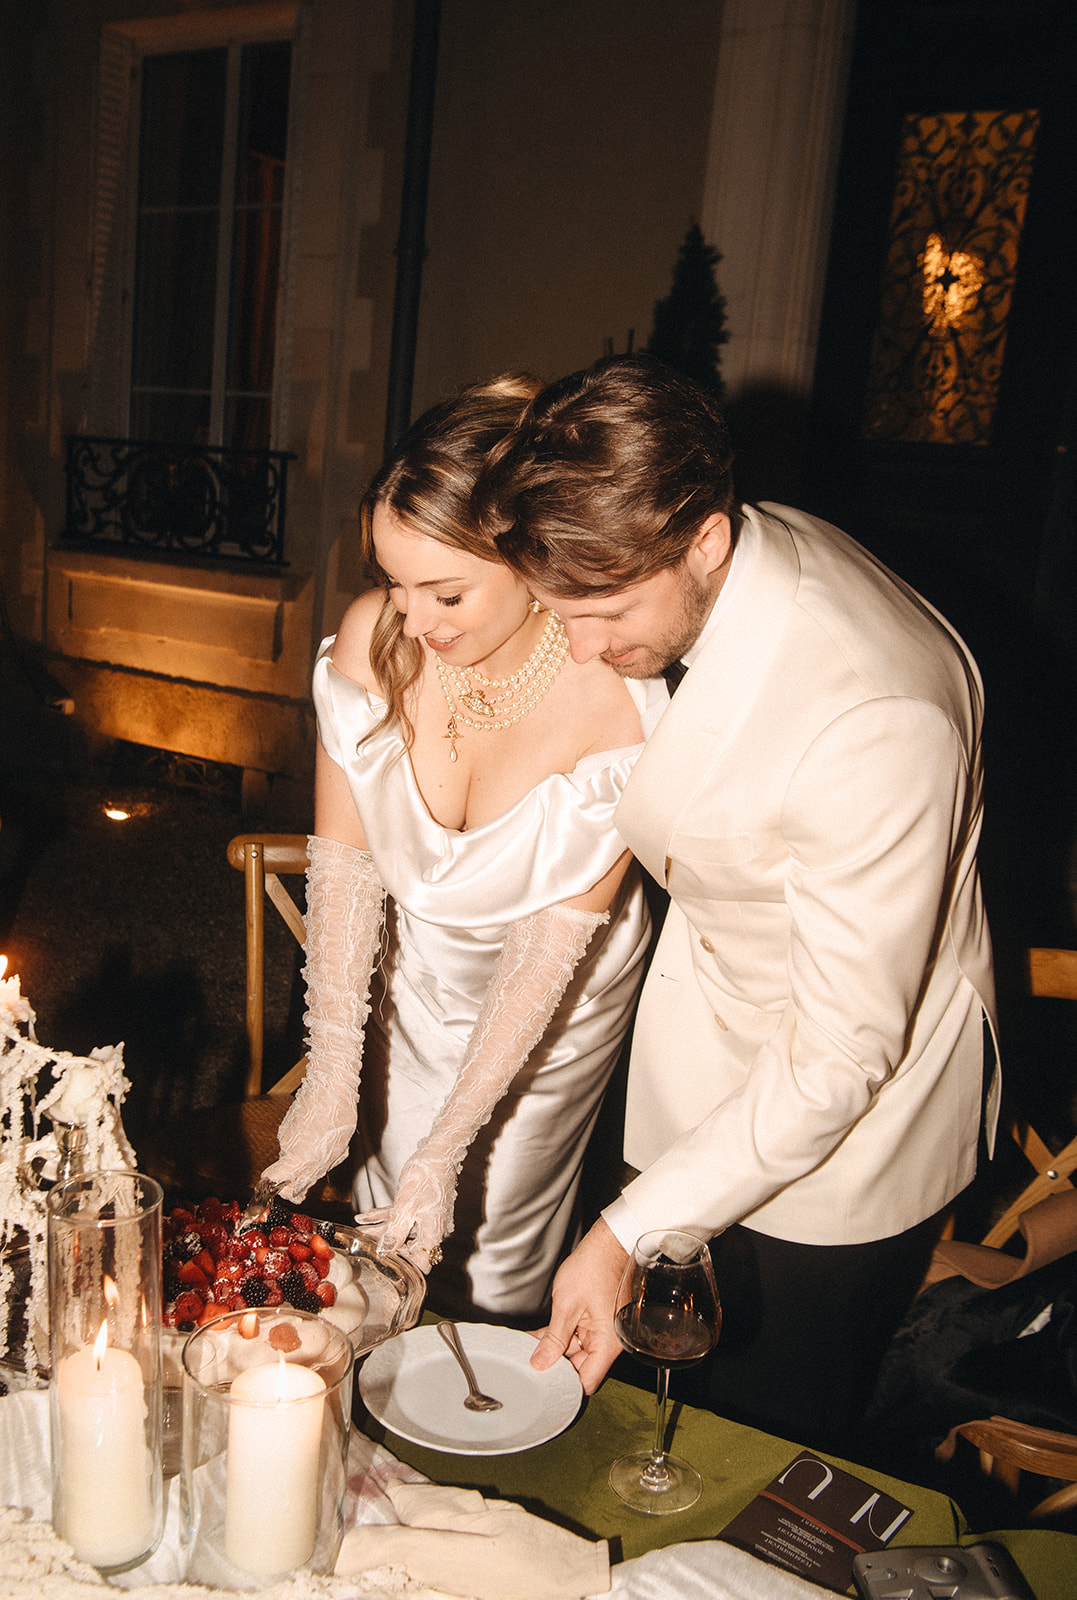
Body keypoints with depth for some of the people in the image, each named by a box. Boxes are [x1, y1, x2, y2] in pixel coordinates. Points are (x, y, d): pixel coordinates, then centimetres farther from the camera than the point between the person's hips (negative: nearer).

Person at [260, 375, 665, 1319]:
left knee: (495, 1246, 9)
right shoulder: (372, 638, -23)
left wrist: (448, 1149, -22)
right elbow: (344, 860, -16)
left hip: (556, 992, -2)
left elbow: (556, 938, -25)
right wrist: (333, 1075, -19)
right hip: (409, 960, 3)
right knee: (390, 1216, 15)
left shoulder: (616, 698, -31)